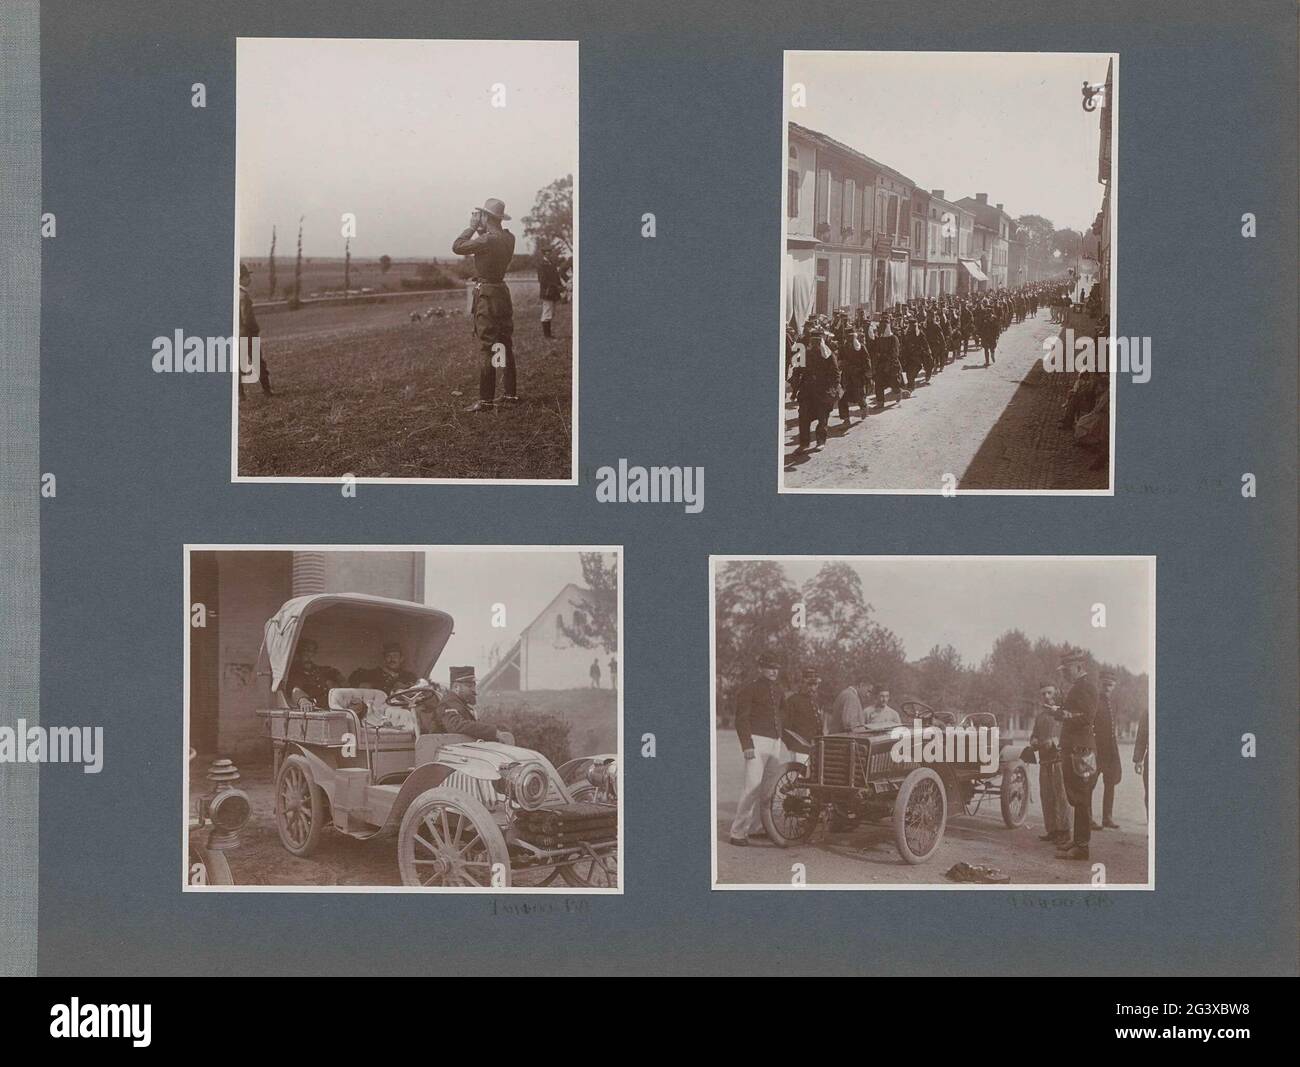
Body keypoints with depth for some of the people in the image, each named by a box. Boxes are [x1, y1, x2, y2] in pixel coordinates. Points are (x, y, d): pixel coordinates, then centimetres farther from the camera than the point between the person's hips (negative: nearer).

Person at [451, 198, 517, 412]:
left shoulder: (487, 240, -20)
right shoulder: (509, 238, 4)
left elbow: (457, 247, -13)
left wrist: (472, 227, -5)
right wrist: (480, 230, 10)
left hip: (487, 295, -8)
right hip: (503, 291, 8)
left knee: (487, 348, -7)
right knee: (506, 346, 14)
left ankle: (485, 400, -7)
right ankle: (510, 393, 20)